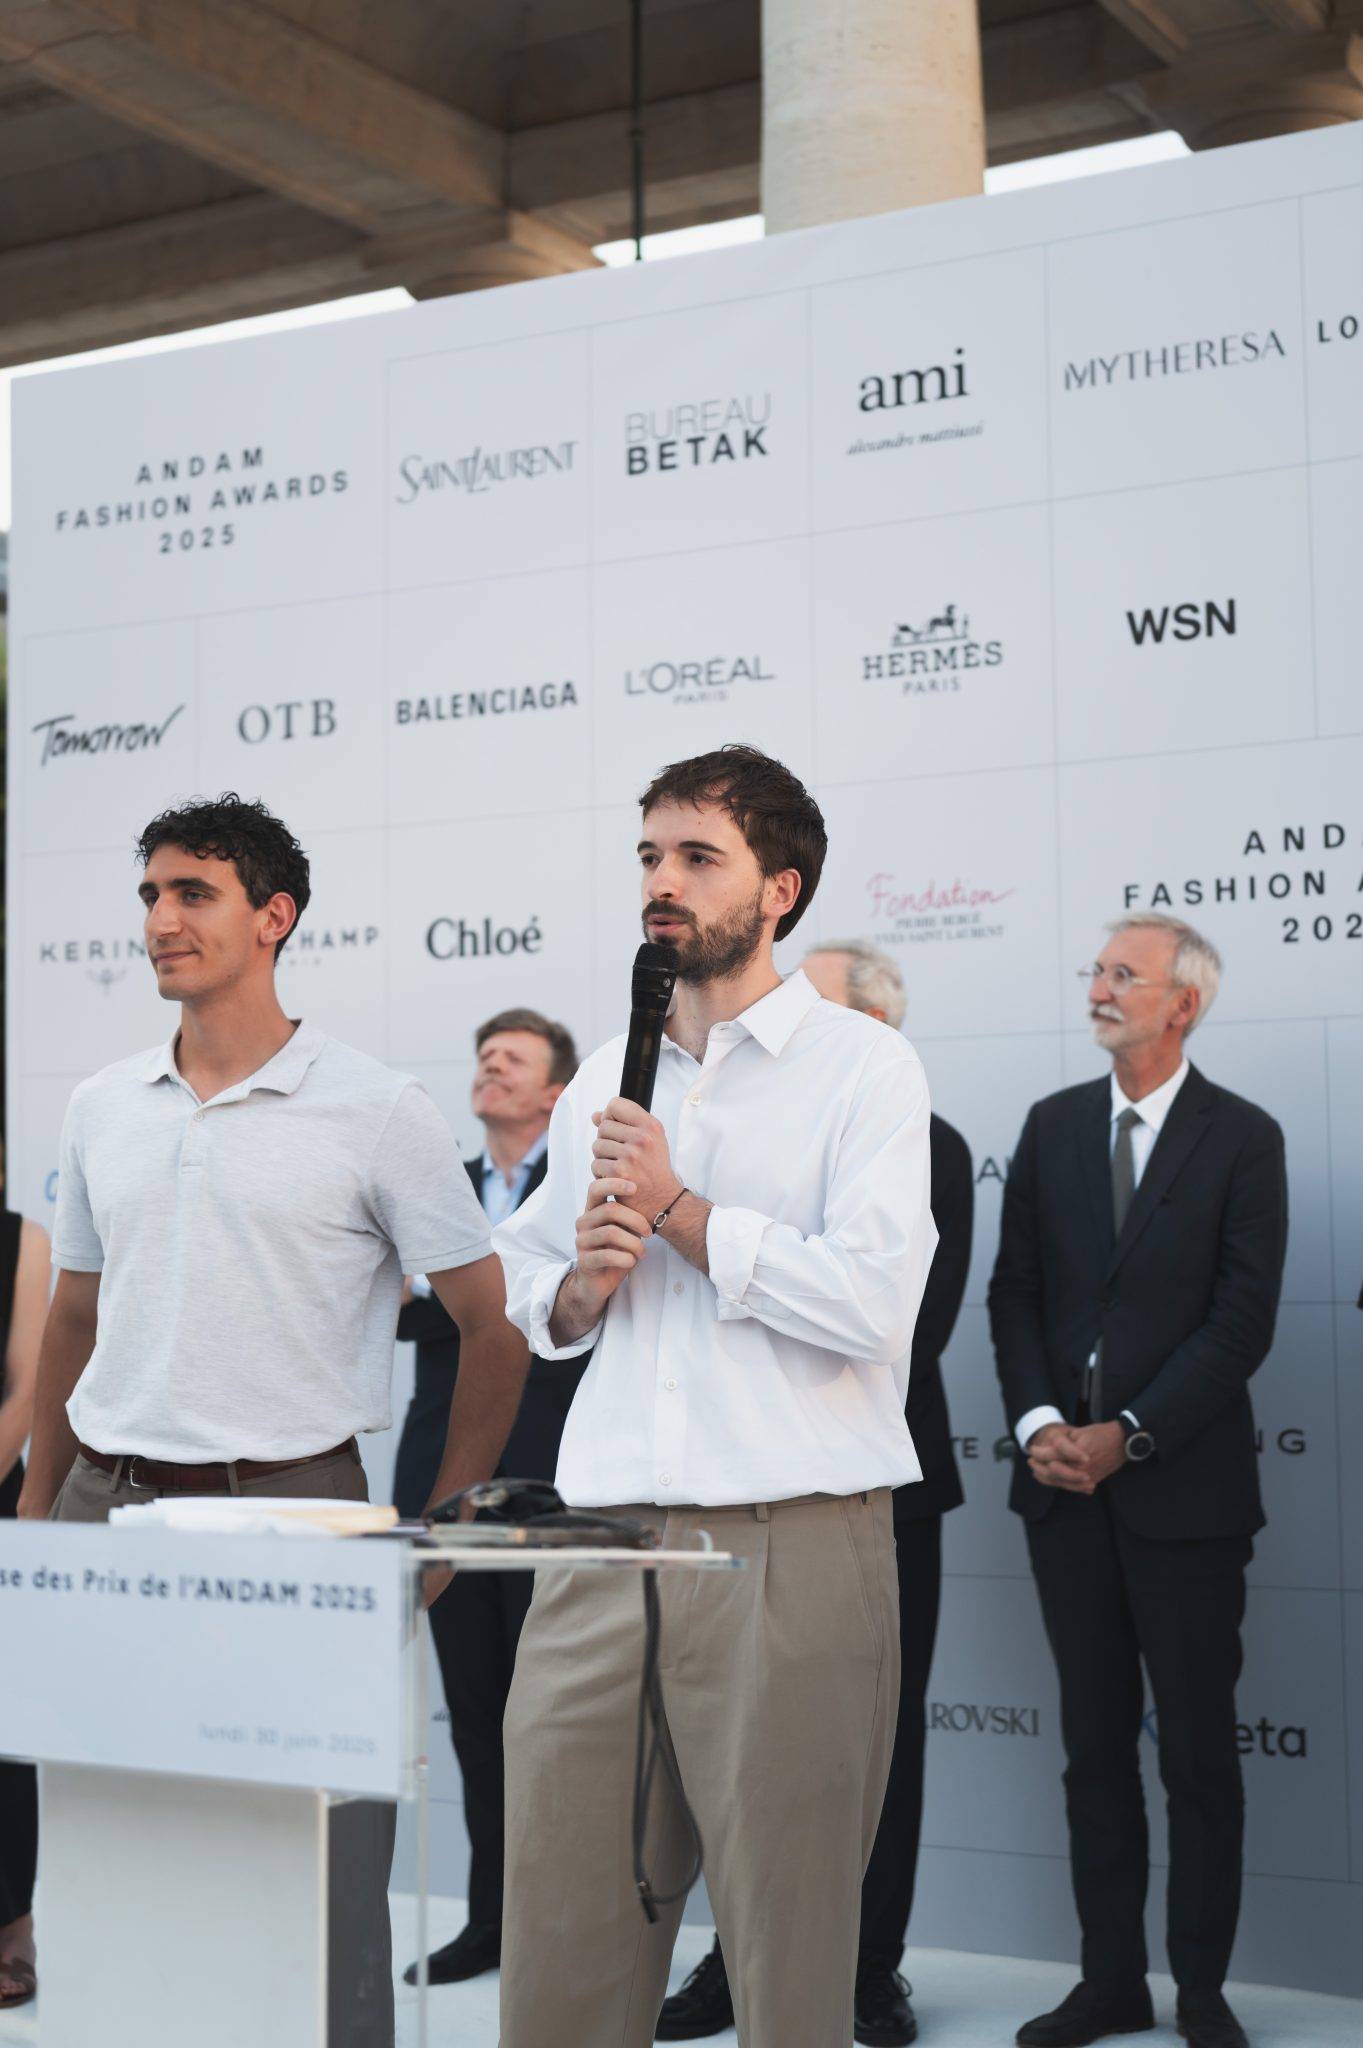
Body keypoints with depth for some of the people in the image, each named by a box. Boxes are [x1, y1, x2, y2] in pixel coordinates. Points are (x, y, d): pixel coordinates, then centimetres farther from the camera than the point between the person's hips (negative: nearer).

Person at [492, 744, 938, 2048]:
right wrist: (581, 1279, 0)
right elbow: (523, 1296, 22)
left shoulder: (863, 1069, 0)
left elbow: (871, 1302, -12)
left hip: (791, 1546, -5)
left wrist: (681, 1213, -8)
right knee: (560, 1931, 5)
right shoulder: (600, 1083, 17)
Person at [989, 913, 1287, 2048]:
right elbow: (1015, 1288, 7)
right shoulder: (1053, 1125, 9)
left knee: (1199, 1749, 5)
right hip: (1066, 1485, 4)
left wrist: (1129, 1436, -14)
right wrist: (1038, 1423, -7)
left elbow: (1242, 1319, -9)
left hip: (1183, 1485, -4)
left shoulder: (1242, 1138, -4)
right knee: (1095, 1741, 10)